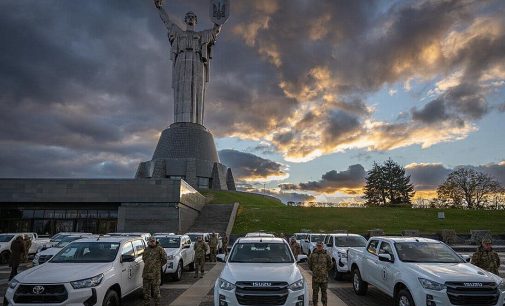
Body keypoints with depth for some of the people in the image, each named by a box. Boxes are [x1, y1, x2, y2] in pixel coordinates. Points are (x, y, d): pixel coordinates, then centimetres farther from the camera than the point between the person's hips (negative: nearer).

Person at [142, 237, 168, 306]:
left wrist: (159, 265, 4)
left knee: (156, 290, 2)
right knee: (146, 291, 12)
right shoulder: (146, 250, 12)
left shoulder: (159, 249, -5)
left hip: (155, 273, -5)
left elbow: (164, 259, -2)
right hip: (146, 273, 5)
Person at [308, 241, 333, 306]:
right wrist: (313, 270, 9)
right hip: (315, 277, 1)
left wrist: (326, 270, 8)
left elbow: (330, 265, 9)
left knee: (324, 291, 8)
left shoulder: (326, 255, -3)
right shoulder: (312, 255, -1)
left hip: (324, 277, -1)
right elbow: (310, 265, 12)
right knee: (315, 291, 7)